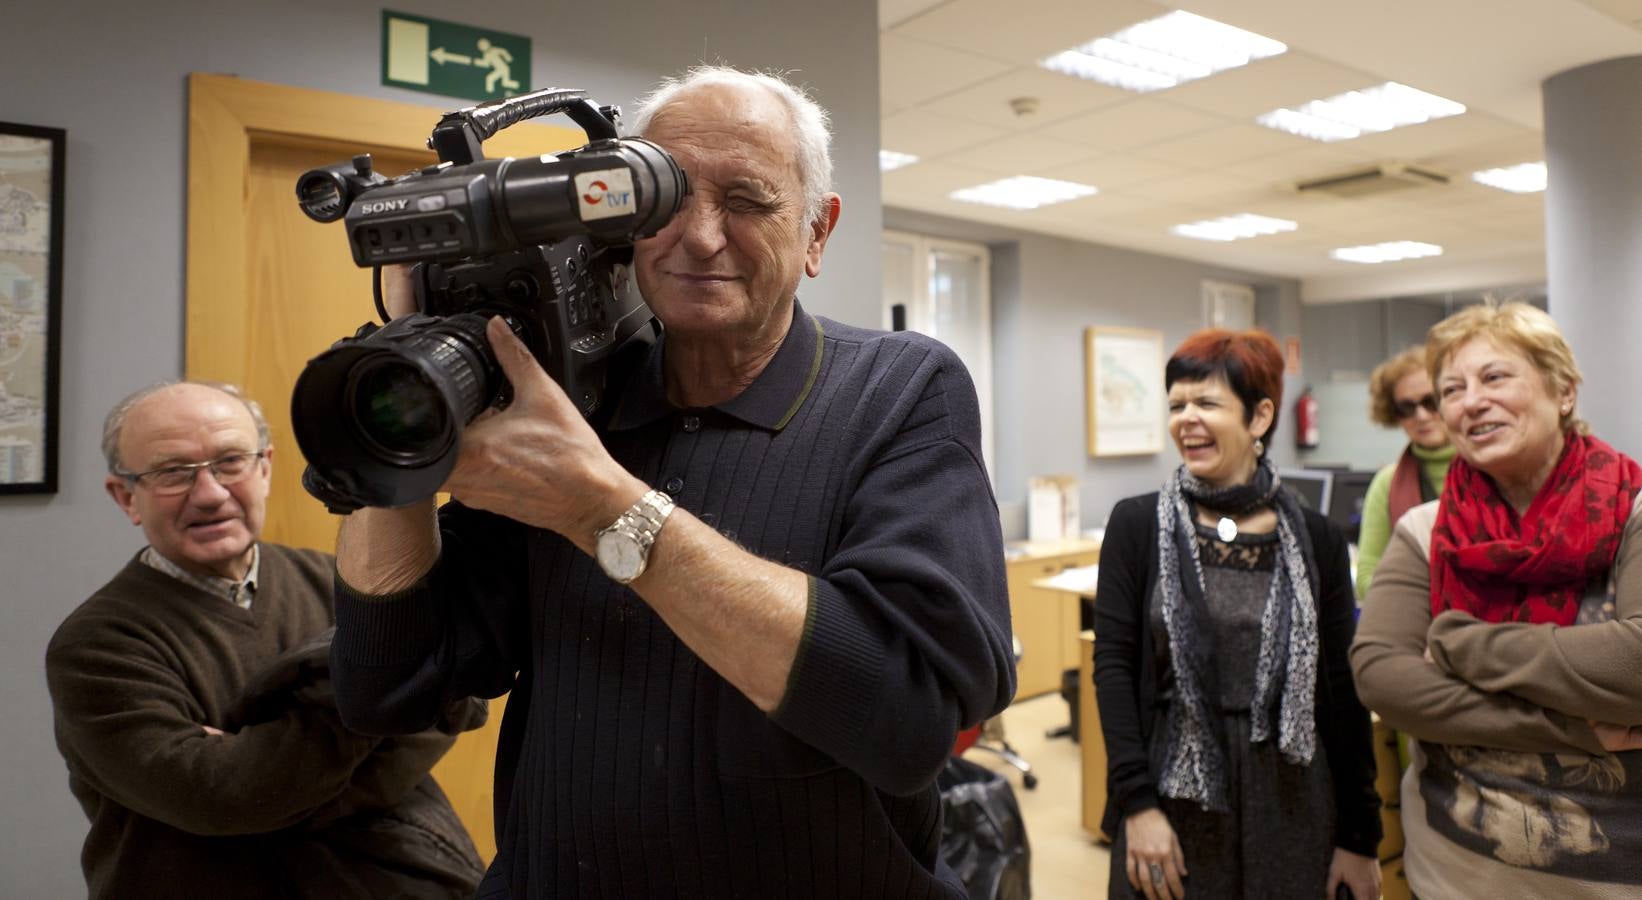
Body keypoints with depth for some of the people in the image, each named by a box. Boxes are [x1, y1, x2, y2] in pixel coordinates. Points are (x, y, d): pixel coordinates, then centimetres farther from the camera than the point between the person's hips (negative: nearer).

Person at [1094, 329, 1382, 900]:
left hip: (1289, 806, 1)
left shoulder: (1315, 539, 0)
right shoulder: (1136, 525, -4)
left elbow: (1342, 691, 2)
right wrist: (1136, 802, -13)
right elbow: (1113, 665, -6)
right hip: (1171, 801, -1)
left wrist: (1360, 835, 3)